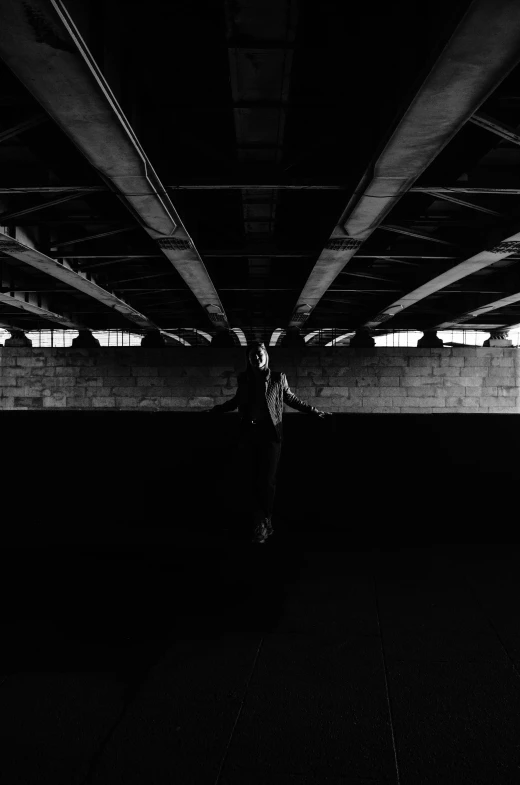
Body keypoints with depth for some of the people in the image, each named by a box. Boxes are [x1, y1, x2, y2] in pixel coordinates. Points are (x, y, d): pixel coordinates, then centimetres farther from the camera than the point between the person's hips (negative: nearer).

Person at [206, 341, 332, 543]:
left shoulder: (278, 378, -1)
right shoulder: (243, 378, 5)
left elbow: (291, 399, 11)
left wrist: (315, 412, 9)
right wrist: (215, 410, 26)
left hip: (270, 433, -2)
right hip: (248, 434, 3)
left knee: (267, 480, -5)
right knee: (254, 480, 4)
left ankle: (263, 524, 7)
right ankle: (262, 524, 13)